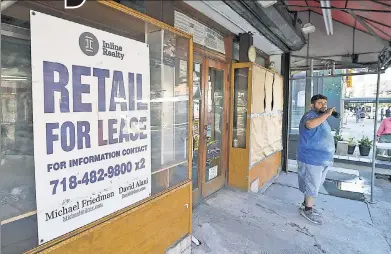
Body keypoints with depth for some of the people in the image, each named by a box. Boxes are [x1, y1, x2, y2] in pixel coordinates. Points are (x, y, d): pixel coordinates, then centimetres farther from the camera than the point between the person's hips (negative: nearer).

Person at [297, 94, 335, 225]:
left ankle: (306, 204, 34)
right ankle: (308, 210, 17)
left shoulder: (321, 117, 15)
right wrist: (326, 114, -35)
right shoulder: (310, 115, -17)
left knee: (314, 185, 19)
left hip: (323, 159, 10)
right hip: (312, 159, -9)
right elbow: (310, 124, -43)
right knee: (312, 185, 2)